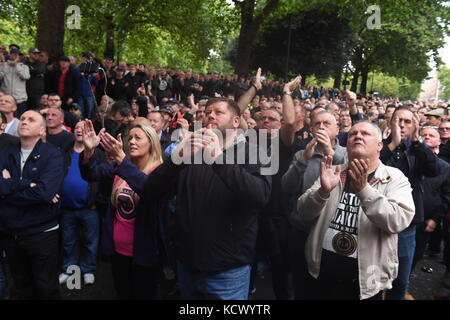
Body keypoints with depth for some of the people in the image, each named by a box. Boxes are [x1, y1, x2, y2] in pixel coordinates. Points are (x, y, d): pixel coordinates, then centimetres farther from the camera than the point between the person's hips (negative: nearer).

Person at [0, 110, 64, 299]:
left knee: (46, 289, 10)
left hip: (42, 233, -4)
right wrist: (27, 185, -22)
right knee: (22, 288, 22)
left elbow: (45, 192, -25)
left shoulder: (53, 156, -10)